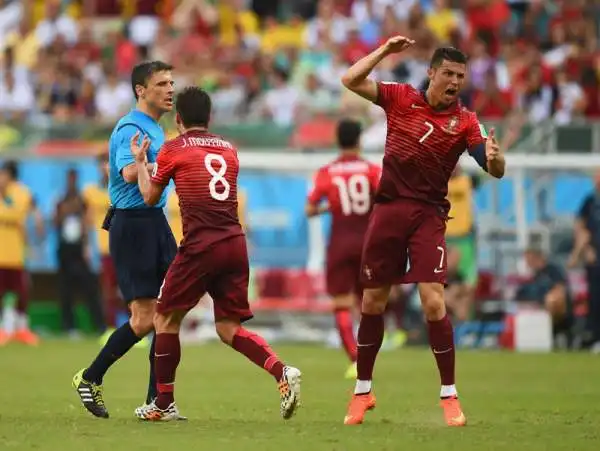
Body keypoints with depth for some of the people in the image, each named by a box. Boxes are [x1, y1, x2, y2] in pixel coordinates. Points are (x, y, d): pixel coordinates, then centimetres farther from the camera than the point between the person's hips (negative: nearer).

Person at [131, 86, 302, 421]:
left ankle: (164, 404, 12)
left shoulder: (173, 150, 2)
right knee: (229, 328, 8)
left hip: (201, 246, -5)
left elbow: (150, 196, 13)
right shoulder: (228, 149, 17)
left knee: (166, 319, 11)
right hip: (236, 243, 5)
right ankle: (282, 372, -16)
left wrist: (140, 162, 28)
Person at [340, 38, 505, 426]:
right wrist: (385, 51, -11)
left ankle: (450, 395, -5)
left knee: (433, 302, -15)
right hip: (388, 209, 2)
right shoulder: (402, 98, 1)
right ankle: (363, 391, 22)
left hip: (428, 215, -2)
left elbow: (496, 171, -13)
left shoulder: (465, 121, -4)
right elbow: (351, 81, -2)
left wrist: (495, 157, -36)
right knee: (373, 302, 8)